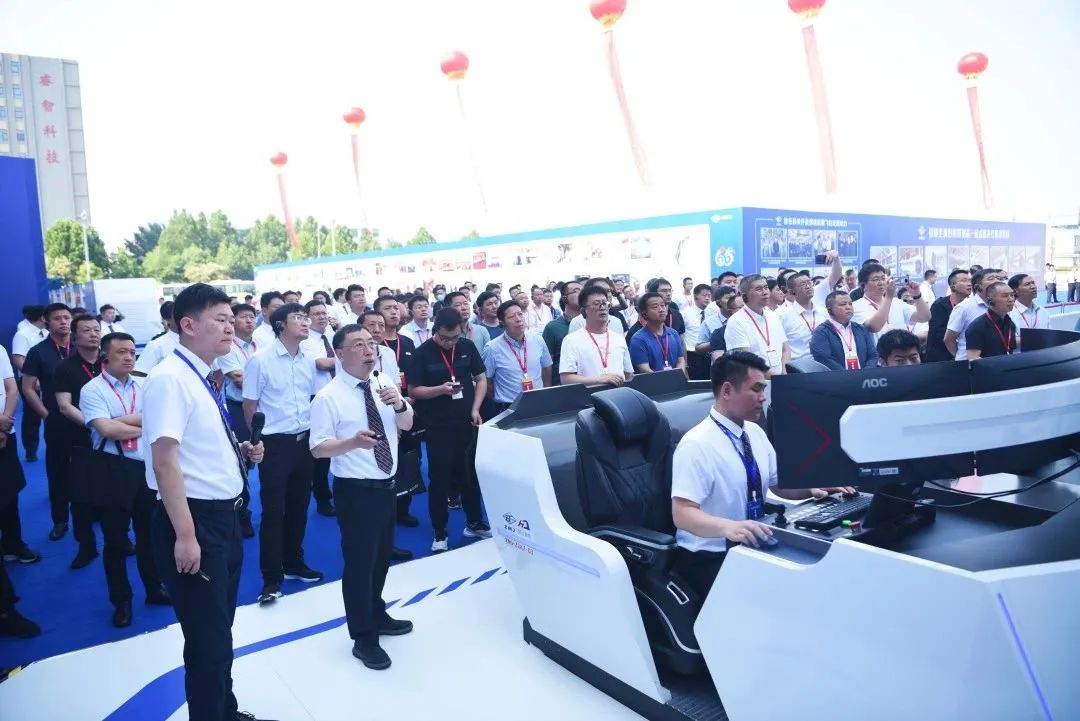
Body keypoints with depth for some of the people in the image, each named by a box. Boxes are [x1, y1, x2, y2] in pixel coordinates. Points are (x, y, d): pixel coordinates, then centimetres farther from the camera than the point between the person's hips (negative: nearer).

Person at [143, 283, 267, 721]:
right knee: (206, 636, 3)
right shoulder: (170, 379, -19)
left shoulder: (204, 379, 10)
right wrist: (185, 535, -27)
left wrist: (243, 453, 5)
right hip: (195, 521, -10)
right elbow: (165, 461, -25)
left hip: (223, 517, 10)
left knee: (220, 629, 24)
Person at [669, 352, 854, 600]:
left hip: (752, 549, 8)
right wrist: (729, 527, -41)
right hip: (709, 559, -8)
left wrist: (812, 488, -2)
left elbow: (778, 483, 18)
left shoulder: (755, 433, 7)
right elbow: (682, 513, -24)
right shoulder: (697, 444, -18)